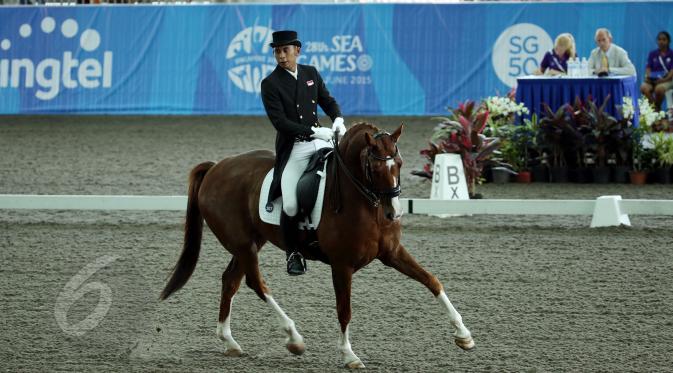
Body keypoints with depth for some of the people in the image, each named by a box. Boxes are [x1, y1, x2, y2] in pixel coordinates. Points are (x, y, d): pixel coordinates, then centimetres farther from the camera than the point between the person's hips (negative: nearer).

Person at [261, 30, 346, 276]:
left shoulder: (311, 73, 9)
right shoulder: (270, 84, -7)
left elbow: (328, 101, 16)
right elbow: (280, 122, -15)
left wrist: (338, 120, -7)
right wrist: (314, 131, -22)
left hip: (318, 142, 5)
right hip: (293, 149, -5)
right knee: (291, 206, -14)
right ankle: (293, 253, 8)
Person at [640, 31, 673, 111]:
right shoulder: (652, 54, 13)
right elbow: (648, 67, 5)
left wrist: (665, 79, -24)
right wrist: (647, 76, -17)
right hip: (653, 79, 3)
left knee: (659, 89, -38)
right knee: (644, 88, -32)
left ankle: (658, 107, -10)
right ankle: (654, 108, -16)